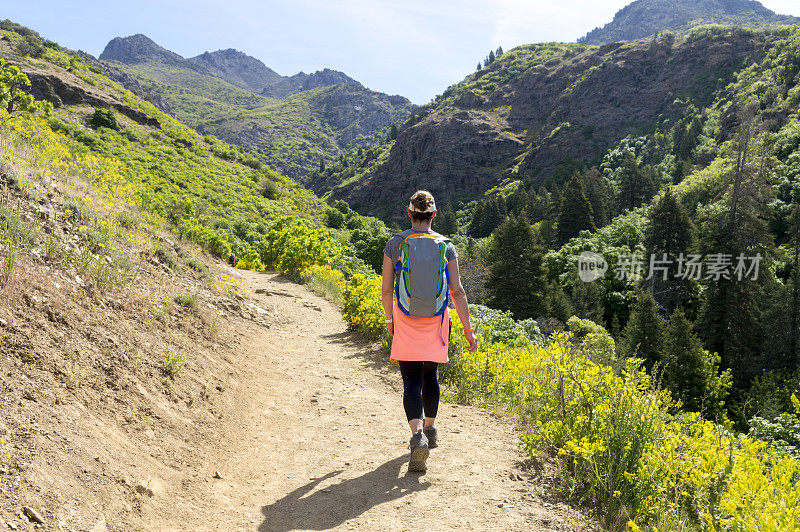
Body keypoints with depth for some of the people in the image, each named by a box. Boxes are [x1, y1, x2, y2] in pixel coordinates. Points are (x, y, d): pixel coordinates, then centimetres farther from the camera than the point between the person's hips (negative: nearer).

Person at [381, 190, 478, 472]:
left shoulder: (395, 244, -5)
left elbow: (386, 290, 0)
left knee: (412, 381, -1)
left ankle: (417, 434, -21)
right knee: (430, 375, 20)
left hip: (405, 322, -2)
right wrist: (468, 328, 1)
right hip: (436, 322, 2)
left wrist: (389, 319, 16)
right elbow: (457, 292, -5)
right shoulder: (445, 246, -2)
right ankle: (430, 428, 35)